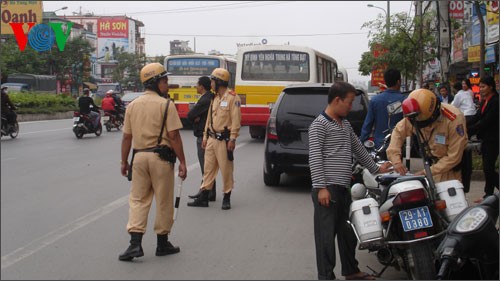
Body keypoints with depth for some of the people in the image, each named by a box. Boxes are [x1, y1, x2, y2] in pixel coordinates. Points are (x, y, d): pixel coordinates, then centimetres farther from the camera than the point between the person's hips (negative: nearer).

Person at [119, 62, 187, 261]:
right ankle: (162, 243, 17)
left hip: (139, 156, 4)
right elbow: (174, 136, -12)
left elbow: (126, 137, 8)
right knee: (163, 201, 8)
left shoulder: (132, 105, 7)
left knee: (138, 200, 9)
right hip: (161, 157, -4)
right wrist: (182, 162, -8)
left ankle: (135, 243, -3)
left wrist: (124, 162, 16)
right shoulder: (165, 105, -8)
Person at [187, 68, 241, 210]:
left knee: (226, 169, 0)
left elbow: (236, 120, -14)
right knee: (208, 168, 9)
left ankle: (227, 198, 12)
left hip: (224, 140, -8)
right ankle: (203, 197, 14)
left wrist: (232, 139, -18)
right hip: (212, 138, 8)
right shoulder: (215, 98, 16)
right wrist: (205, 137, 16)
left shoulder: (232, 97, -9)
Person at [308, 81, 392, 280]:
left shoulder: (345, 125, 17)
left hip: (343, 188, 9)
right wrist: (321, 187, -19)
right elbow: (314, 157, -15)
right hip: (327, 189, -8)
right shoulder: (319, 124, -9)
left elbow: (358, 149, 28)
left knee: (348, 232, 17)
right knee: (326, 234, -4)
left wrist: (375, 168, 32)